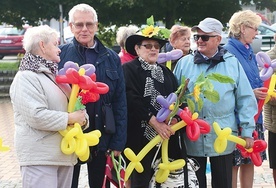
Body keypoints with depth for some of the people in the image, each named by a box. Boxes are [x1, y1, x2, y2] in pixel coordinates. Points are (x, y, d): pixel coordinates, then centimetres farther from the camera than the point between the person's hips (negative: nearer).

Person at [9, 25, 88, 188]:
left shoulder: (55, 75, 18)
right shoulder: (26, 78, -10)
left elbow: (73, 105, 17)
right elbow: (36, 116, -23)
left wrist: (82, 117, -6)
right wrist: (70, 118, -15)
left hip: (65, 154, 8)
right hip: (39, 157, -8)